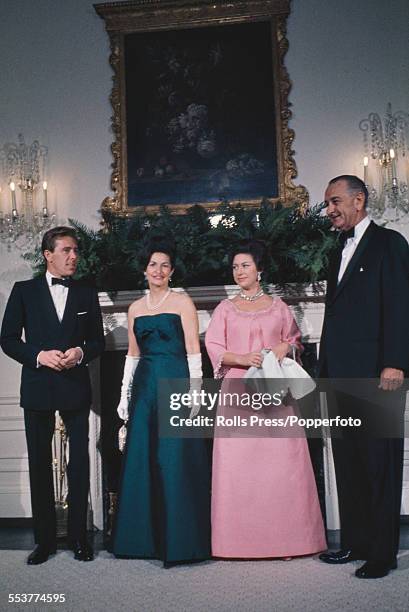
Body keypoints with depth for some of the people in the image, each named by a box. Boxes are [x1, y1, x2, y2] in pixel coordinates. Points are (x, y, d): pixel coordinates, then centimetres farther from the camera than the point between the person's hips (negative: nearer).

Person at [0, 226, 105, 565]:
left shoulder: (87, 293, 7)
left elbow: (98, 341, 9)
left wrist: (81, 352, -12)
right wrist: (39, 356, -15)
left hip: (76, 387, 1)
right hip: (38, 388, -1)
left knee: (80, 463, 6)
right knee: (40, 464, 8)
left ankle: (78, 535, 19)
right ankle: (45, 539, 21)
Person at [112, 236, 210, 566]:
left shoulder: (183, 303, -1)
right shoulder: (135, 308, 13)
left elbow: (193, 350, -5)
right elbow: (133, 354, 17)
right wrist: (125, 394, 13)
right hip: (145, 387, 5)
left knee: (175, 462, -3)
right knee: (142, 461, 8)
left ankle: (178, 541, 9)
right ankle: (147, 537, 21)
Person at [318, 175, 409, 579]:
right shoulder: (341, 251, 20)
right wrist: (326, 371, 15)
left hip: (375, 374, -8)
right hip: (341, 375, 8)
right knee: (347, 462, 12)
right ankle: (354, 542, 24)